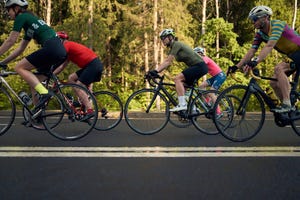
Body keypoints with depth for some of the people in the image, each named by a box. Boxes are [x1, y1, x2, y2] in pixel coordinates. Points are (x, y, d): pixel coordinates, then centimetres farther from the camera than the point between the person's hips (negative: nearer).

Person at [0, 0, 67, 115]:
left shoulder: (21, 17, 3)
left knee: (19, 67, -4)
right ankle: (37, 113, 15)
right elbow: (20, 49, 30)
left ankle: (44, 93, -17)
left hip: (51, 48, -9)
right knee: (34, 81, 15)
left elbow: (10, 41, 0)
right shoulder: (29, 21, 30)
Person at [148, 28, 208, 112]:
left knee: (177, 79, -20)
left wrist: (156, 71, -23)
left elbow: (168, 62, -20)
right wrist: (154, 71, 1)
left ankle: (182, 105, -20)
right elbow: (165, 62, 11)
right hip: (197, 67, 10)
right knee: (181, 85, 11)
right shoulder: (173, 48, 16)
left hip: (199, 66, -10)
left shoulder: (176, 44, -13)